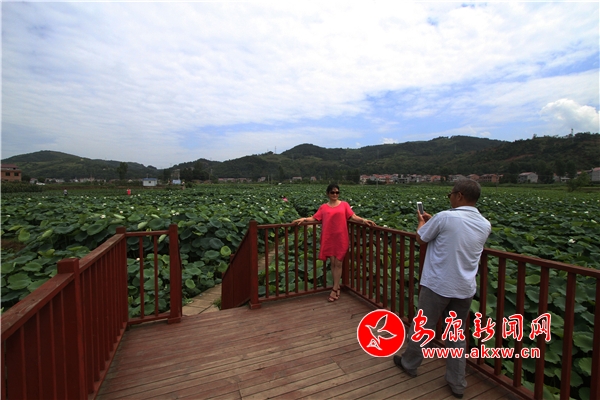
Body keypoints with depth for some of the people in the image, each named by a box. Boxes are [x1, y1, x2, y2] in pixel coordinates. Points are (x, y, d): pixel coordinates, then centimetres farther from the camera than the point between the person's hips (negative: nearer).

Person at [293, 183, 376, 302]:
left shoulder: (344, 205, 5)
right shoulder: (323, 207, 8)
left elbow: (353, 217, -2)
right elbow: (314, 218, 6)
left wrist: (363, 220, -18)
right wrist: (303, 219, -8)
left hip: (341, 238, -1)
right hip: (329, 238, 2)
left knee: (338, 263, 3)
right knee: (332, 263, 8)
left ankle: (334, 289, 12)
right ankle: (337, 287, 23)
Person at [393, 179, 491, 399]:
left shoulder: (445, 217, -18)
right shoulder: (485, 225, 2)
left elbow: (421, 238, -4)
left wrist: (422, 221, 15)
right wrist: (433, 221, 19)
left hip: (437, 285, -5)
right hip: (465, 289, 5)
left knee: (422, 327, 14)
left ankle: (409, 364, 35)